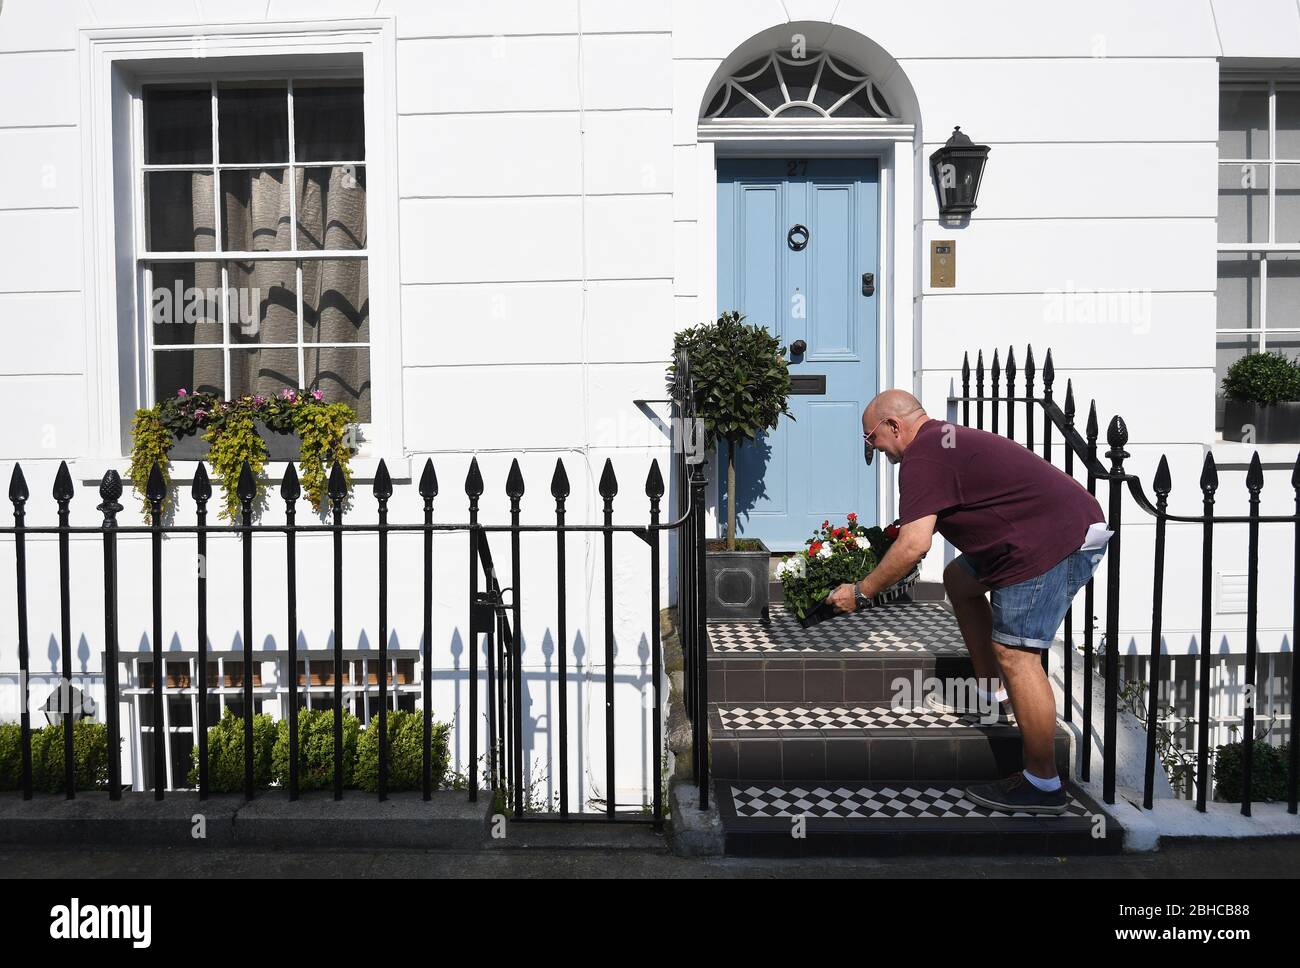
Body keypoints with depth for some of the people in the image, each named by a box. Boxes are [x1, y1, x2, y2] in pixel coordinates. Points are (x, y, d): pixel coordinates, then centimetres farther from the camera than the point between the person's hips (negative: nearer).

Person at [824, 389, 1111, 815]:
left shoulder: (922, 455, -12)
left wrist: (861, 592, -10)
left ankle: (1044, 787, 1)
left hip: (1060, 540, -11)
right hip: (1069, 524, 11)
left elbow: (914, 544, -20)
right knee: (960, 579, 23)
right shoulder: (945, 440, 20)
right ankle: (992, 693, 30)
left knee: (1014, 652, -9)